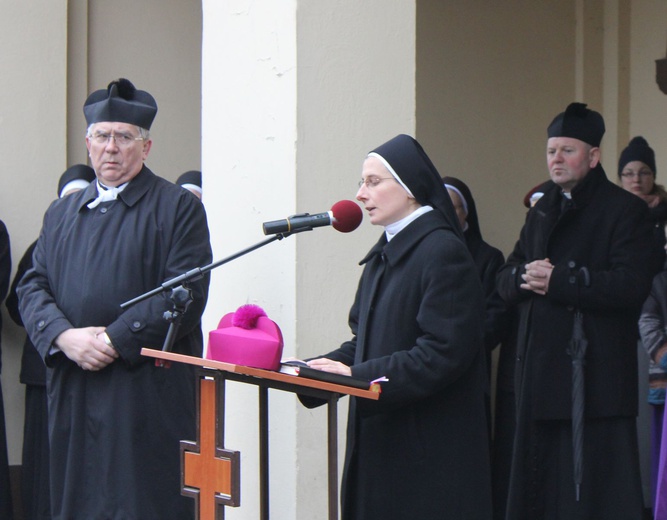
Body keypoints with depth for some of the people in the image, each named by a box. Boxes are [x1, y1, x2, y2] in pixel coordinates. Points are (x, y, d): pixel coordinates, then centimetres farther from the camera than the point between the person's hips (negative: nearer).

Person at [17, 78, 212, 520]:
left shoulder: (178, 208, 1)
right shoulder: (62, 213, 19)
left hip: (147, 393, -5)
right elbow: (33, 286, 12)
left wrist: (114, 341, -14)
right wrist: (65, 337, -8)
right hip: (72, 393, 5)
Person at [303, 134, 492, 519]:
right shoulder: (384, 253, 15)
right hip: (381, 437, 8)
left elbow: (442, 353, -20)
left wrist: (356, 375, -22)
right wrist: (322, 368, 0)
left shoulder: (443, 252, -13)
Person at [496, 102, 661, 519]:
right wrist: (525, 275, -8)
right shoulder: (543, 212, 20)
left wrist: (558, 281, -15)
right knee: (541, 484, 7)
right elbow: (506, 280, 16)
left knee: (596, 480, -8)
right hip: (541, 372, 7)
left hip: (596, 375, -7)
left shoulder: (624, 210, -4)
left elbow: (631, 285, -16)